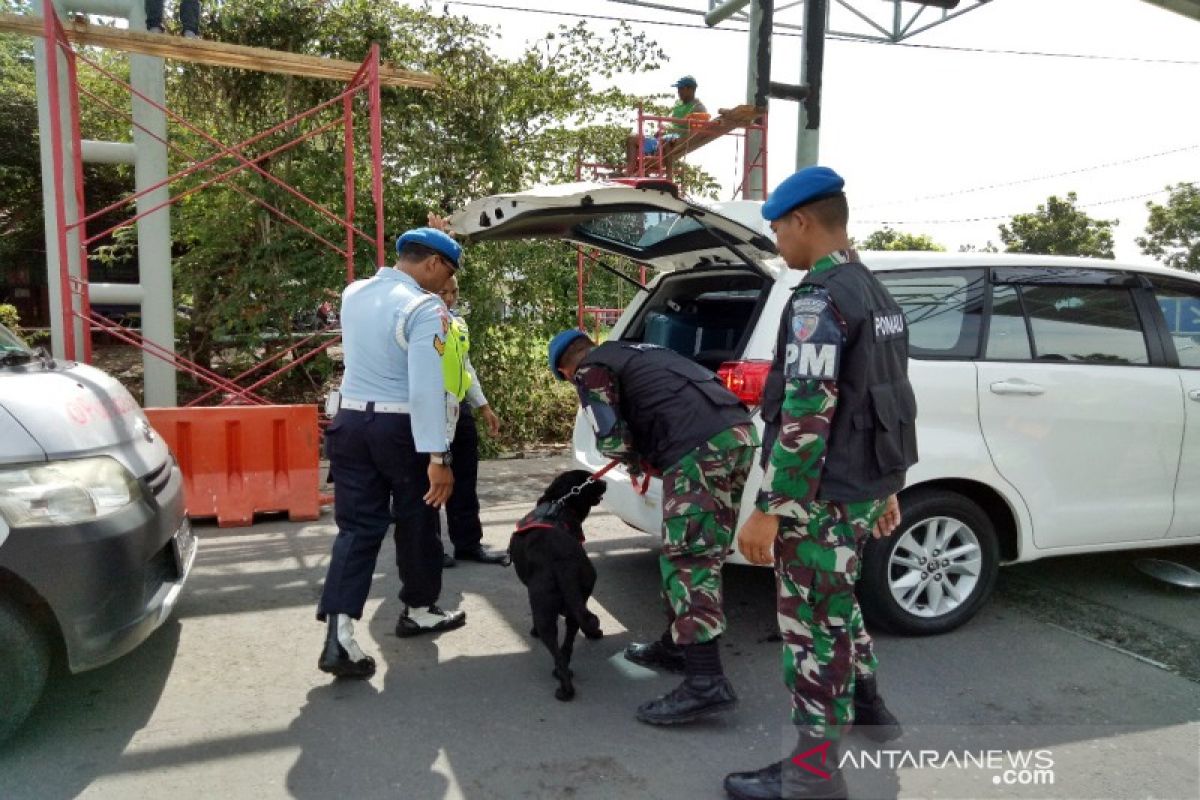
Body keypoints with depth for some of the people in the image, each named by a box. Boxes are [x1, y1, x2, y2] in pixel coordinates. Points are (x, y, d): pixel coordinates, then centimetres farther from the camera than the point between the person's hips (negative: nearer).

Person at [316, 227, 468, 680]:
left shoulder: (353, 294, 6)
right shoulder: (424, 309, -17)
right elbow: (426, 388, -25)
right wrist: (438, 457, -25)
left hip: (350, 420, 6)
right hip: (400, 427, -6)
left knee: (357, 526, 6)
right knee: (416, 521, 13)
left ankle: (339, 635, -3)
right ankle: (419, 611, 31)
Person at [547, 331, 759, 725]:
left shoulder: (591, 369, 9)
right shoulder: (636, 351, 34)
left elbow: (612, 439, -1)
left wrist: (637, 463, 19)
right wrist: (649, 461, 31)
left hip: (701, 446, -9)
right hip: (739, 430, 9)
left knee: (686, 559, -7)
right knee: (701, 555, 16)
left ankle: (706, 682, -9)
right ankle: (679, 645, 28)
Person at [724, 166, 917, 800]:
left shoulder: (820, 298, -18)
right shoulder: (877, 296, 13)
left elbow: (805, 417, -25)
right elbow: (887, 399, 17)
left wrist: (768, 510, -22)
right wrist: (888, 489, 24)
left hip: (823, 496, -10)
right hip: (865, 487, 10)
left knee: (812, 625, 2)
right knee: (831, 604, 27)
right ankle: (864, 705, 44)